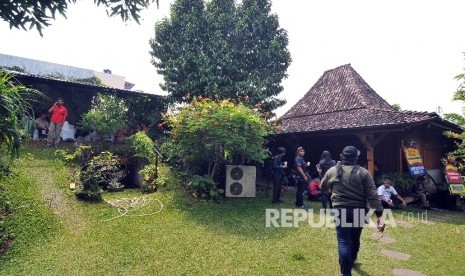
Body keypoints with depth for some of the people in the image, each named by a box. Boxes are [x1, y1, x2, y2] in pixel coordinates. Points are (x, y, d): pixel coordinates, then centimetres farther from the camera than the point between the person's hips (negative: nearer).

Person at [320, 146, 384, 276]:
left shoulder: (333, 171, -1)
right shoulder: (364, 172, -2)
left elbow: (322, 188, 14)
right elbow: (372, 195, -8)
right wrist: (379, 215, -8)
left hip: (341, 210, -2)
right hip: (359, 211, 2)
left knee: (343, 241, 1)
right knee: (355, 239, 22)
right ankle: (351, 262, 46)